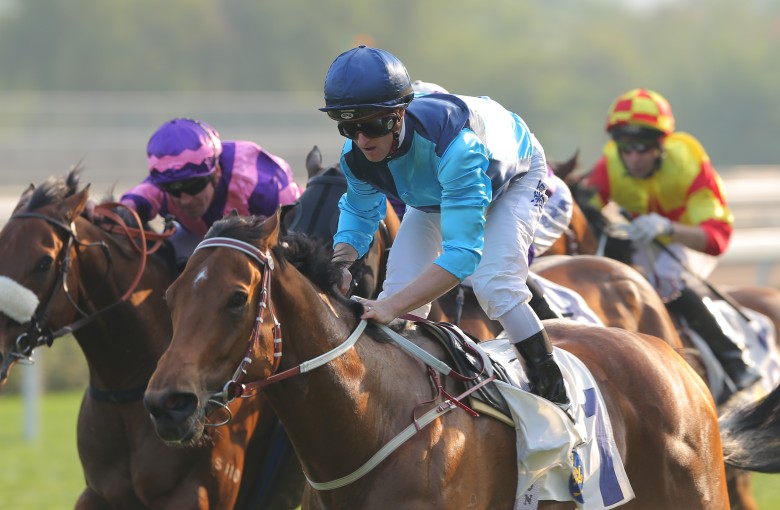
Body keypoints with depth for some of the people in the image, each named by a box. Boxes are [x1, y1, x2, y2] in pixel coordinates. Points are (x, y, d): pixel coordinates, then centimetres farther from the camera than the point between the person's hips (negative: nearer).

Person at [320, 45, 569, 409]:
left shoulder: (453, 143, -50)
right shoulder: (355, 154, -30)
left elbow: (462, 251, -52)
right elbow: (359, 212, -7)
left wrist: (393, 306, -60)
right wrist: (340, 263, -30)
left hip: (513, 177, -6)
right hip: (432, 191, 6)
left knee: (494, 285, -23)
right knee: (401, 285, -7)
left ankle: (554, 396, -9)